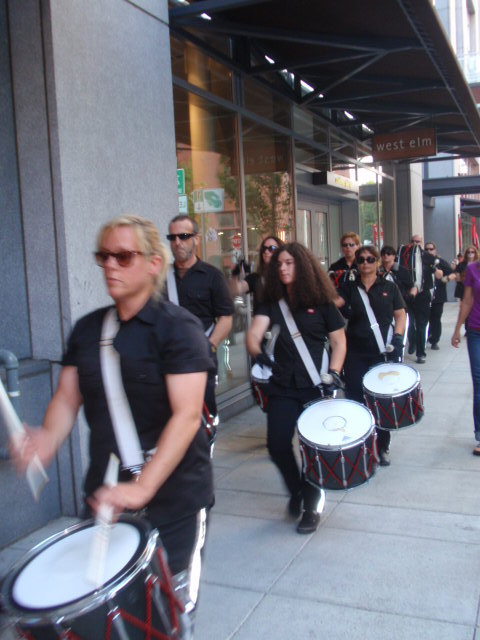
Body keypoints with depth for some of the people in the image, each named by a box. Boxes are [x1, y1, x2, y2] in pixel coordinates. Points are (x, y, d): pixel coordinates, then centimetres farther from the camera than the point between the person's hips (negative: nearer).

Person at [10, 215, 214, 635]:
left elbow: (186, 414, -20)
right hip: (104, 493, 5)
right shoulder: (88, 329, 6)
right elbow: (67, 398, 6)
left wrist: (142, 488, -28)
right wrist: (48, 439, -15)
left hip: (172, 494, -4)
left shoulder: (177, 327, -12)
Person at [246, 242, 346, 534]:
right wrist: (257, 352, -31)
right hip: (283, 386, 2)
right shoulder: (272, 303, 5)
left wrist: (334, 373, -12)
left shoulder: (320, 302, -1)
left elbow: (338, 341, 2)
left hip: (316, 386, -2)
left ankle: (312, 505, 25)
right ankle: (296, 490, 26)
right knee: (277, 445, -5)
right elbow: (254, 331, -10)